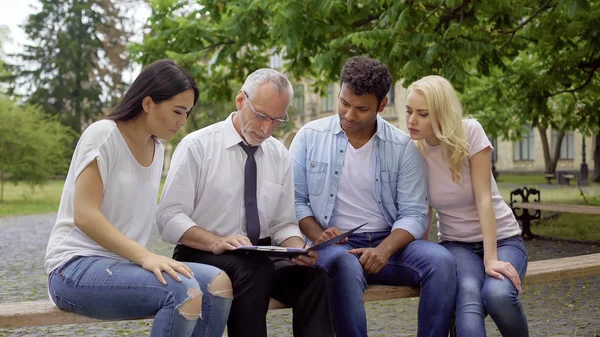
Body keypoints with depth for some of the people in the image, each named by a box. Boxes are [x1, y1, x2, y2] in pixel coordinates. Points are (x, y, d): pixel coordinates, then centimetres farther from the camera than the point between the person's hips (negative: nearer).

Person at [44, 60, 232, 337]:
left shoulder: (157, 149, 11)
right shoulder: (103, 134, -10)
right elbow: (85, 216, -19)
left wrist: (146, 259, -5)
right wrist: (144, 256, -29)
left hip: (124, 263, 7)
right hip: (77, 267, -7)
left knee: (217, 282, -17)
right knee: (184, 291, -30)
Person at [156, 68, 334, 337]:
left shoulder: (280, 156, 8)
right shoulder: (197, 146, -6)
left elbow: (284, 224, 11)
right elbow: (169, 217, -10)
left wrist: (298, 249, -12)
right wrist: (217, 242, -27)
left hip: (263, 257, 4)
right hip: (202, 255, -4)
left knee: (313, 277, -25)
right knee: (255, 269, -35)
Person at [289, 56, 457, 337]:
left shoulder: (403, 147, 2)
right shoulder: (309, 137, 3)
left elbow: (414, 214, -3)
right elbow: (294, 200, 3)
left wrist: (384, 250, -21)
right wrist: (318, 236, -15)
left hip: (389, 243, 2)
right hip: (334, 246, -1)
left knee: (440, 260, -26)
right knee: (346, 264, -37)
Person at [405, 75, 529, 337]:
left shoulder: (470, 132, -15)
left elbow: (483, 198, -18)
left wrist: (491, 259, -24)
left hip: (501, 239, -1)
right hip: (456, 244, 1)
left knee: (497, 294, -32)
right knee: (469, 295, -34)